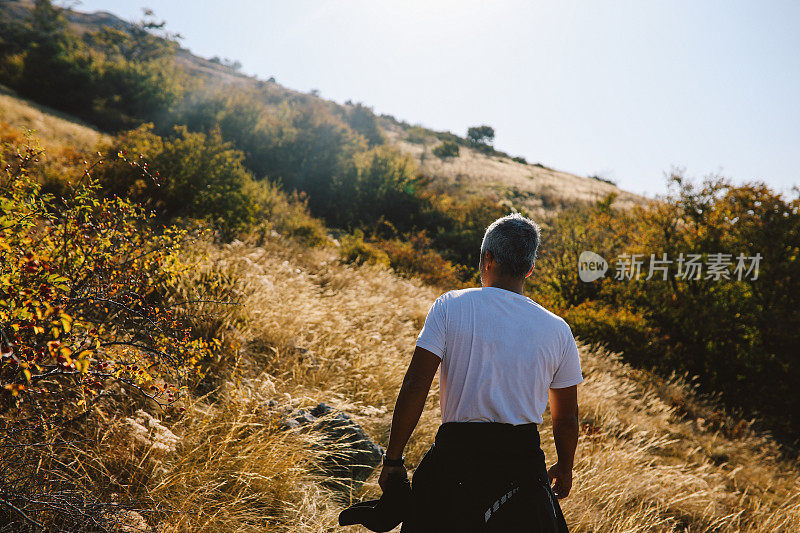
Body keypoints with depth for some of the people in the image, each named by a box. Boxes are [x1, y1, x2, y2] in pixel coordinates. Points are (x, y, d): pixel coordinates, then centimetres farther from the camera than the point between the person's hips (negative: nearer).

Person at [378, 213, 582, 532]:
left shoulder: (449, 307, -4)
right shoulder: (557, 330, 2)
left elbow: (415, 387, -10)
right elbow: (566, 420, 9)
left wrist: (393, 459, -2)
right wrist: (564, 469, 26)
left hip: (455, 455, -1)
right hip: (523, 462, 2)